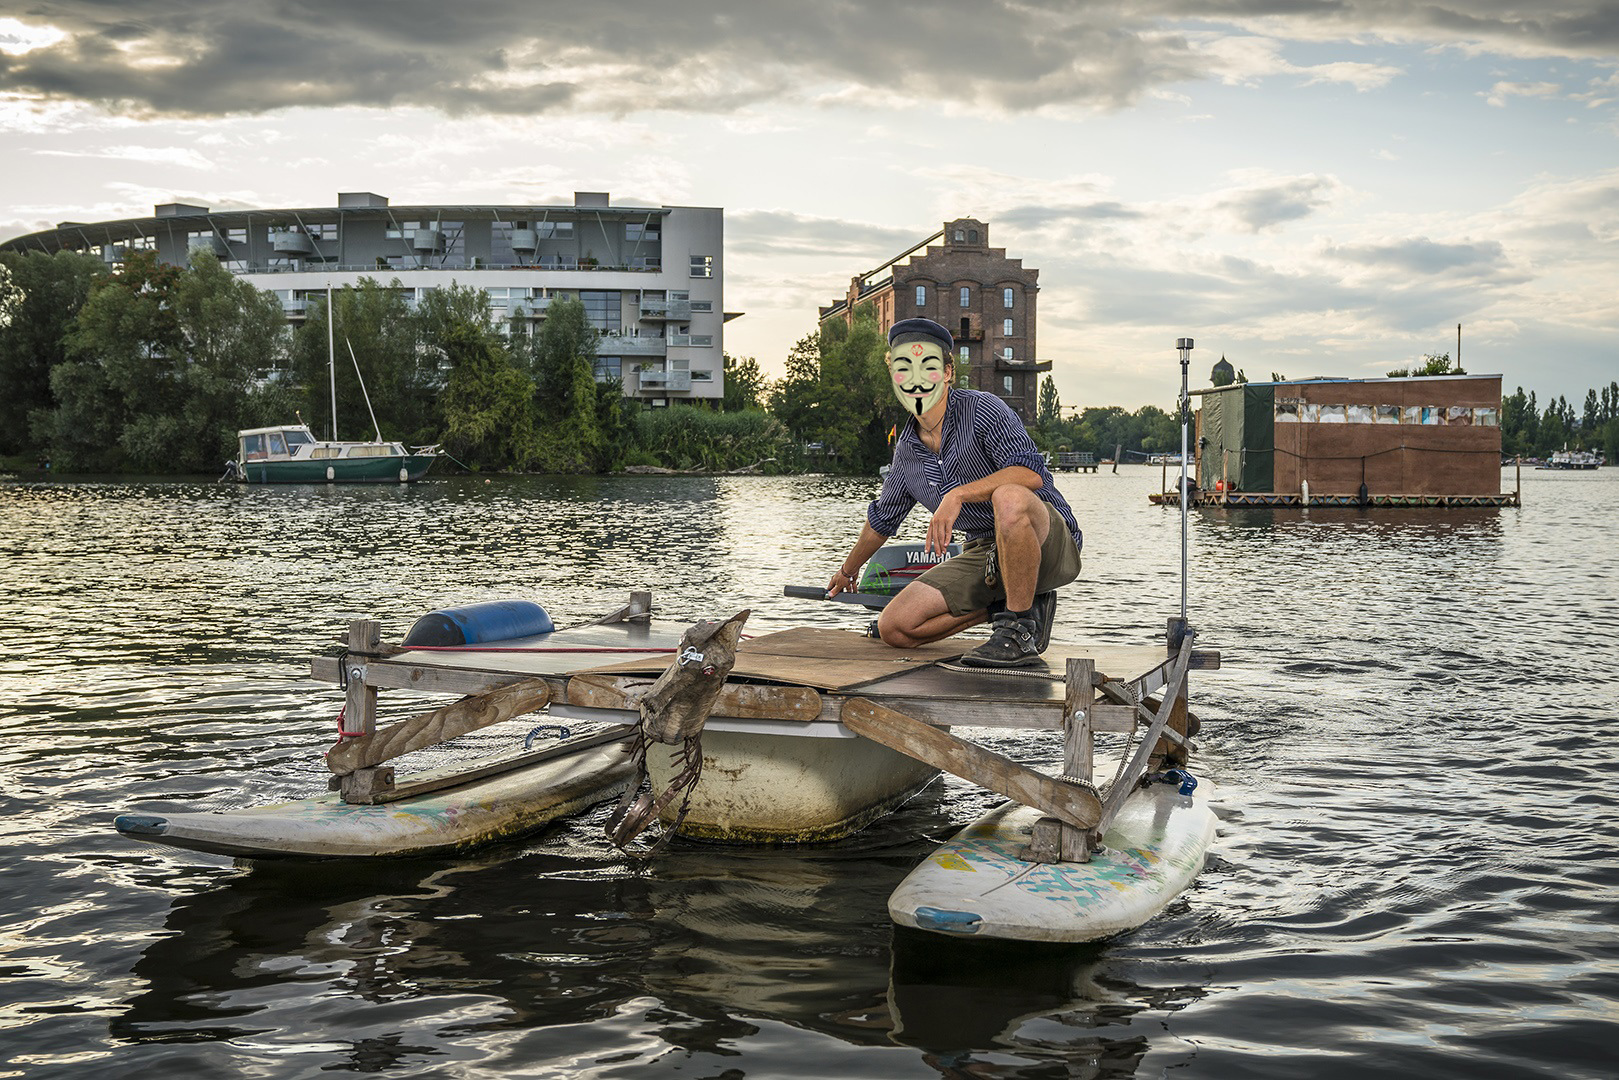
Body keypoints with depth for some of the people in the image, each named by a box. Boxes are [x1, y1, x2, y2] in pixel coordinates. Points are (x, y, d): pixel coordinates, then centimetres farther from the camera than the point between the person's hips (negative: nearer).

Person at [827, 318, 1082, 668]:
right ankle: (1003, 602, 5)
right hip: (984, 553, 7)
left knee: (1008, 498, -42)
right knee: (894, 626, -8)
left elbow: (1031, 472, -29)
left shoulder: (983, 409, -12)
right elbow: (882, 518, 28)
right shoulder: (907, 449, 9)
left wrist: (958, 494, -35)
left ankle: (1021, 627, -24)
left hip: (1048, 541, -6)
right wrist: (848, 569, 42)